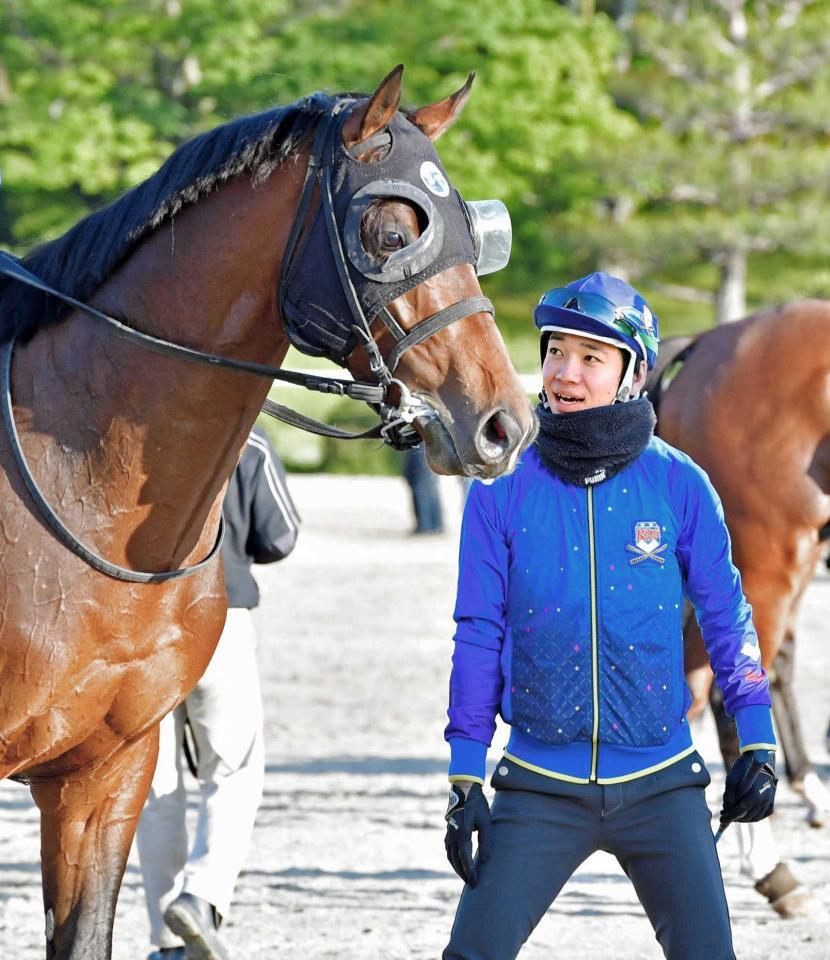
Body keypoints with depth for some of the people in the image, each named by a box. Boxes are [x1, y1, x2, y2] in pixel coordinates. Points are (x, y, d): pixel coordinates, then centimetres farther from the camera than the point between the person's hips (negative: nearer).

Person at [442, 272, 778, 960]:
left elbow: (727, 617, 6)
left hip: (660, 783, 0)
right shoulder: (503, 491, -4)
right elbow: (479, 637, 1)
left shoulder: (678, 485, -3)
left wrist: (757, 742, 6)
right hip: (541, 786, 0)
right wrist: (465, 778, 0)